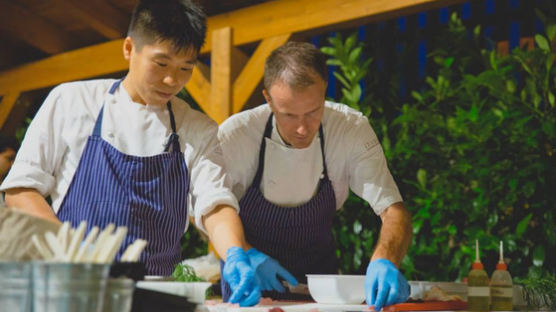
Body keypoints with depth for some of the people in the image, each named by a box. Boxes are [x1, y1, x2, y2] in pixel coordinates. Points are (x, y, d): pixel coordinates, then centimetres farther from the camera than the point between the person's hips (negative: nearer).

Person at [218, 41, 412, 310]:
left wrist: (384, 261, -39)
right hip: (248, 278, -1)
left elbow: (393, 210, -19)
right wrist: (246, 255, -23)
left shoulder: (352, 130, -16)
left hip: (318, 274, 2)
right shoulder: (235, 135, -19)